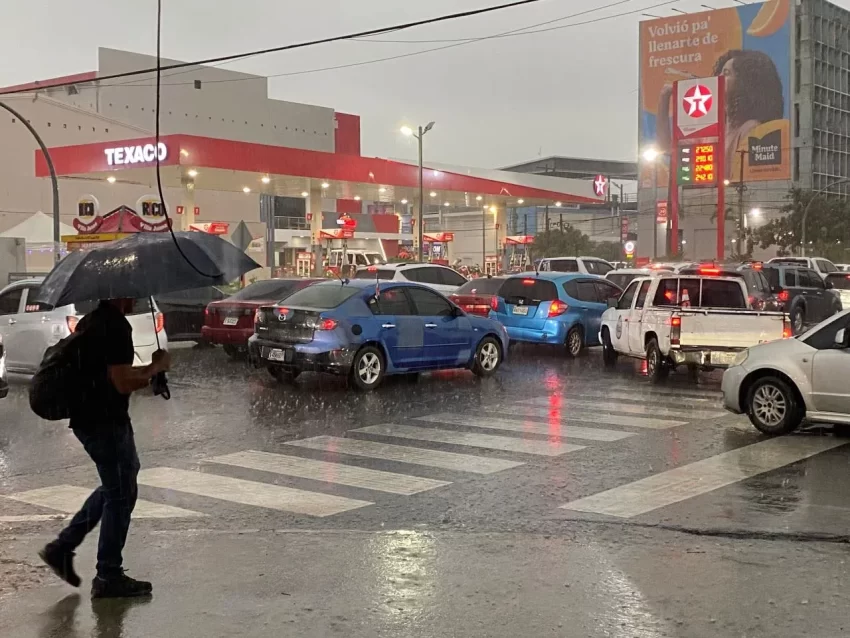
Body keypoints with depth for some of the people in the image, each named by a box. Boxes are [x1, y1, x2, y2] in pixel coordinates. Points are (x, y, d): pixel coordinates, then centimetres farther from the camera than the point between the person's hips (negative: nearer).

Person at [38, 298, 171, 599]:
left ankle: (62, 547, 22)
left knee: (116, 486, 22)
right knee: (121, 494, 2)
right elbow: (123, 382, -25)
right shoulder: (116, 326, -20)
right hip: (106, 422, -10)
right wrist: (157, 366, -10)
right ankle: (109, 578, 11)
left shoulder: (90, 320, 12)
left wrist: (139, 378, 16)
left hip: (86, 418, 10)